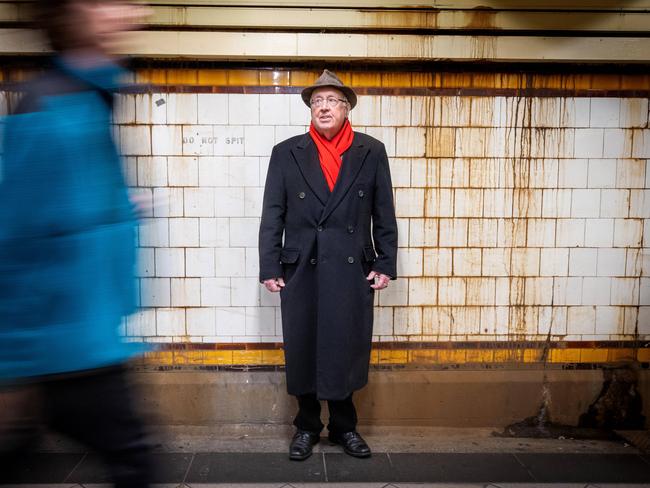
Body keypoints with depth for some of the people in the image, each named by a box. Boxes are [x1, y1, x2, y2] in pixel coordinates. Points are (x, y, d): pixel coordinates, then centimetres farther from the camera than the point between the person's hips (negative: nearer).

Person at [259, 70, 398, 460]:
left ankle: (344, 426, 28)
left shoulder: (372, 152, 5)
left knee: (347, 348, 8)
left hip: (353, 270, 0)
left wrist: (386, 264, 1)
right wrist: (270, 268, -2)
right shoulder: (286, 153, 4)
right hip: (301, 270, 0)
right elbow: (272, 216, 3)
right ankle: (307, 426, 28)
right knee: (303, 349, 8)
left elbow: (384, 214, 6)